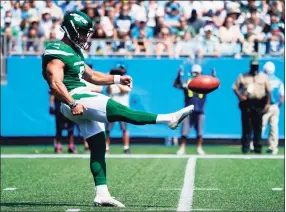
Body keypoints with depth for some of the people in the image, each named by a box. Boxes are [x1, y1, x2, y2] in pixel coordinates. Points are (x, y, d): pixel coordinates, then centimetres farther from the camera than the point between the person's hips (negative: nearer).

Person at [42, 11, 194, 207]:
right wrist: (73, 103, -33)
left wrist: (118, 79, 19)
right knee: (117, 110, -20)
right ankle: (169, 119, -26)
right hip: (75, 99, -11)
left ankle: (102, 194, 4)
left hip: (85, 99, 11)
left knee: (98, 147, 5)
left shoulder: (74, 51, 20)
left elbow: (92, 76, 28)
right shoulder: (57, 53, -11)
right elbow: (56, 83, -23)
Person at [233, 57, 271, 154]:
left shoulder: (263, 77, 11)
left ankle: (257, 147, 5)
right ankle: (245, 147, 1)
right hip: (247, 104, -1)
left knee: (258, 127, 0)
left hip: (259, 104, 1)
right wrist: (240, 96, -9)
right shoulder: (243, 77, 9)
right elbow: (235, 87, 9)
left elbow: (268, 91, 10)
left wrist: (267, 104, 1)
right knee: (246, 126, -2)